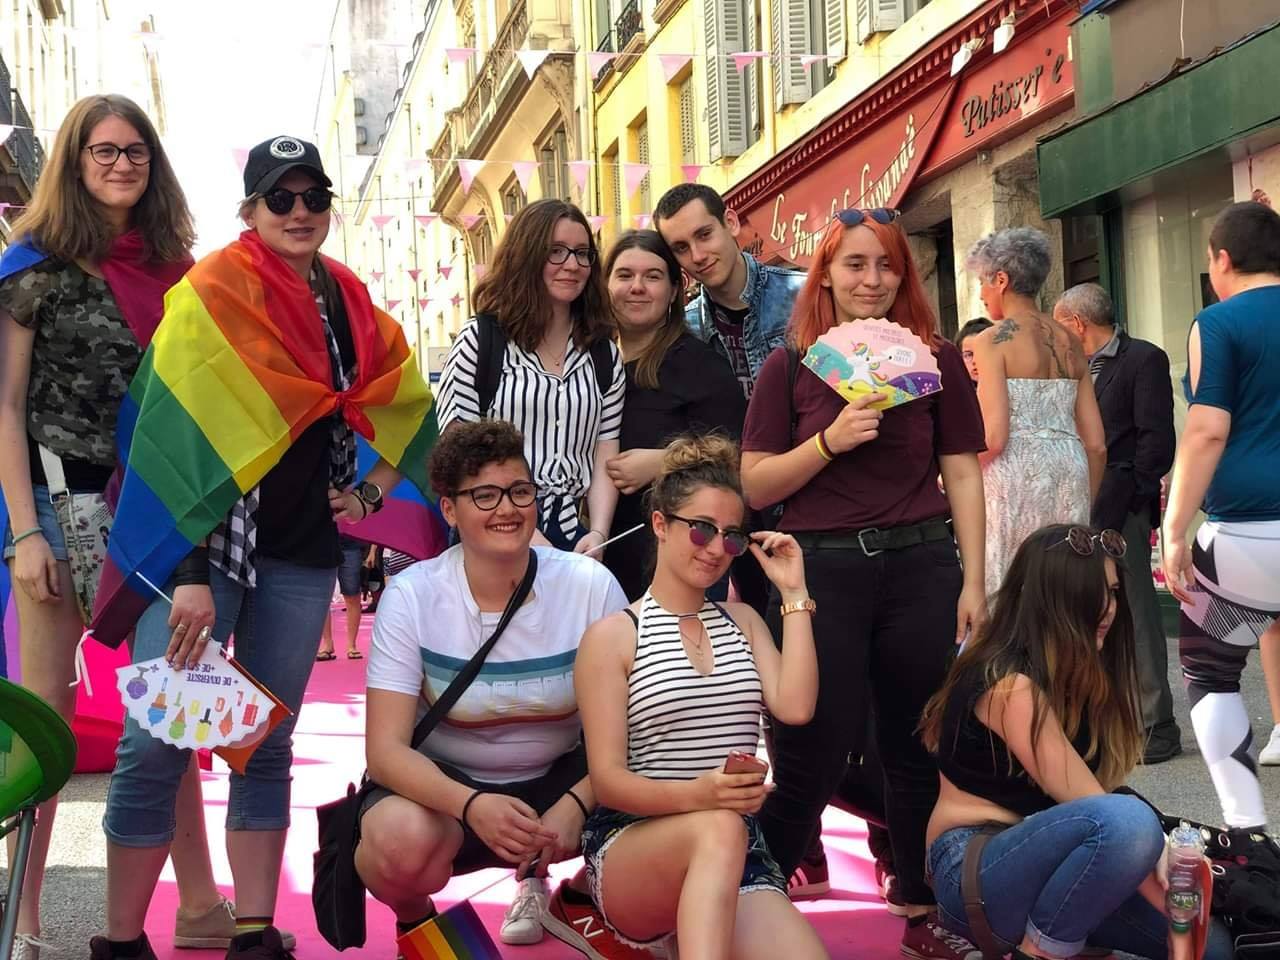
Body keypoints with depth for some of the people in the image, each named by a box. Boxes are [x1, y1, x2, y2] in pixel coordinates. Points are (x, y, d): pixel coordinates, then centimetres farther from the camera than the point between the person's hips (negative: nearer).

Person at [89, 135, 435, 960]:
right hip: (205, 542, -5)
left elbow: (408, 412, 24)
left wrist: (370, 493, 8)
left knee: (268, 743, 8)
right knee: (156, 739, -11)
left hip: (303, 557, 5)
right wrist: (189, 574, -21)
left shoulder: (353, 310, 11)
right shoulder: (210, 296, -6)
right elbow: (181, 435, -14)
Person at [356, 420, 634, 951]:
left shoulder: (591, 586, -13)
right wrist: (471, 806, -38)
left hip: (560, 778, 2)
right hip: (444, 784, -1)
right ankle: (413, 918, 4)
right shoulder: (412, 596, -15)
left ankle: (574, 888, 9)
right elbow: (386, 749, -19)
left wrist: (577, 805, -27)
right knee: (401, 840, -35)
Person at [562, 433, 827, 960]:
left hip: (738, 849, 4)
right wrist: (696, 796, -26)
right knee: (718, 829, -38)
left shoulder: (742, 621, 17)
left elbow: (795, 708, -3)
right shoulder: (612, 635, 1)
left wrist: (794, 594, 1)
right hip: (629, 844, -4)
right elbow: (607, 780, -7)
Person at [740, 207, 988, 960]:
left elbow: (962, 475, 5)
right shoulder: (790, 368, 2)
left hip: (920, 567, 2)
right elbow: (755, 487, 0)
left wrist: (973, 582, 0)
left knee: (919, 749, 11)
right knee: (812, 756, 2)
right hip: (821, 570, -1)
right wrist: (831, 440, -14)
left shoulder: (937, 359, 5)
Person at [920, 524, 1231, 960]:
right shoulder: (1012, 685, -21)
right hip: (973, 872, -9)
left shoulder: (1070, 672, 8)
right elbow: (1083, 800, -22)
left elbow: (1092, 792, 2)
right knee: (1127, 821, -34)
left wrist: (1154, 854, -11)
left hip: (1040, 855, 9)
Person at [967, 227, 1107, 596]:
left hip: (1015, 476, -6)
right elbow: (1096, 443, 12)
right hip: (1070, 473, 6)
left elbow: (993, 437, -14)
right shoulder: (1070, 342, 13)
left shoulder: (992, 340, -5)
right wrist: (1085, 508, 21)